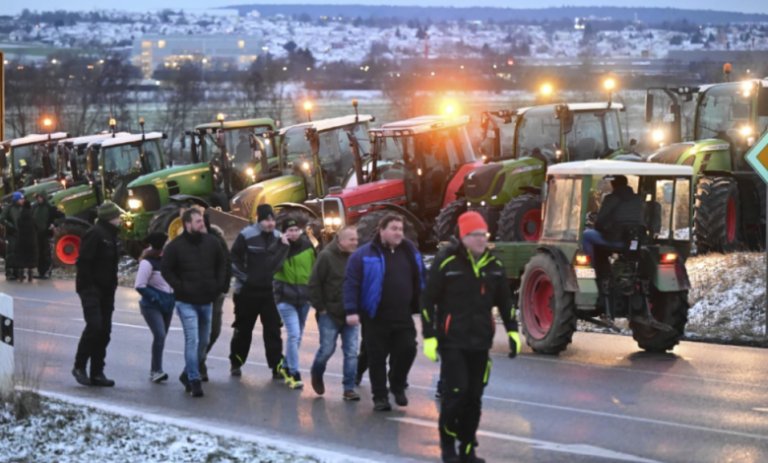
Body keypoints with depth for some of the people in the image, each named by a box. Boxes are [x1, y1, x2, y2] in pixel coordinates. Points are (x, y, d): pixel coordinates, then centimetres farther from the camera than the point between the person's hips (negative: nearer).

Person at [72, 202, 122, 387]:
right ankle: (79, 367, -2)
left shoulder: (112, 235, 15)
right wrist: (88, 286, -20)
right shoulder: (95, 234, -15)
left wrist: (112, 285, 13)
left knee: (104, 331, 6)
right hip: (91, 290, -9)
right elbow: (83, 261, -19)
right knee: (94, 327, -15)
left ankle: (97, 372, 10)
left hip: (106, 290, 9)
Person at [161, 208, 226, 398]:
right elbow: (166, 270, -3)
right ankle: (194, 381, -7)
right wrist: (180, 288, -9)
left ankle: (188, 375, 29)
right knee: (192, 340, -12)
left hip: (207, 301, 5)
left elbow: (222, 264, 16)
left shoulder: (211, 242, 5)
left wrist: (218, 286, 6)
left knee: (203, 341, 13)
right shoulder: (175, 246, -8)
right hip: (186, 302, -5)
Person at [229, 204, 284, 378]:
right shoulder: (246, 235, -9)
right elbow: (233, 259, -8)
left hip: (270, 292, 3)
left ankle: (277, 367, 1)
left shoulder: (277, 237, 5)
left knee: (273, 330, 0)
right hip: (247, 292, -3)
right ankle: (236, 363, 23)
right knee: (243, 330, 9)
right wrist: (243, 277, -13)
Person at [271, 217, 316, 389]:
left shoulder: (307, 245, 2)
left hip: (304, 297, 4)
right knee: (293, 334, -15)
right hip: (286, 297, -4)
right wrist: (284, 246, -25)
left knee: (298, 336, 13)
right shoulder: (277, 248, -7)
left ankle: (286, 367, 32)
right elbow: (273, 267, -25)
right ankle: (294, 374, -11)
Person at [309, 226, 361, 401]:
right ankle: (316, 375, 31)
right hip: (330, 314, -4)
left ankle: (349, 388, 5)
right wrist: (320, 307, -9)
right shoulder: (326, 256, -10)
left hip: (351, 314, 4)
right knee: (327, 349, 2)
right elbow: (314, 284, -9)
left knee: (351, 352, 0)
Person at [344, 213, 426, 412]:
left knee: (407, 350, -5)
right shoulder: (365, 254, -5)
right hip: (376, 318, -3)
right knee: (377, 357, 3)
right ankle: (380, 397, 13)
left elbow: (421, 281, 17)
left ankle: (397, 386, 20)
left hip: (403, 317, 3)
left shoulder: (410, 252, 9)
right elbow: (351, 283, -9)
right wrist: (352, 311, -17)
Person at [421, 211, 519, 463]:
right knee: (455, 393, -10)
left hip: (480, 343, 5)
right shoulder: (446, 261, -8)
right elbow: (428, 300, -6)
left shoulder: (494, 264, 7)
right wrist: (429, 337, -9)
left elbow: (504, 300, 18)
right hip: (452, 341, -5)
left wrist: (512, 331, 10)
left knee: (474, 397, 6)